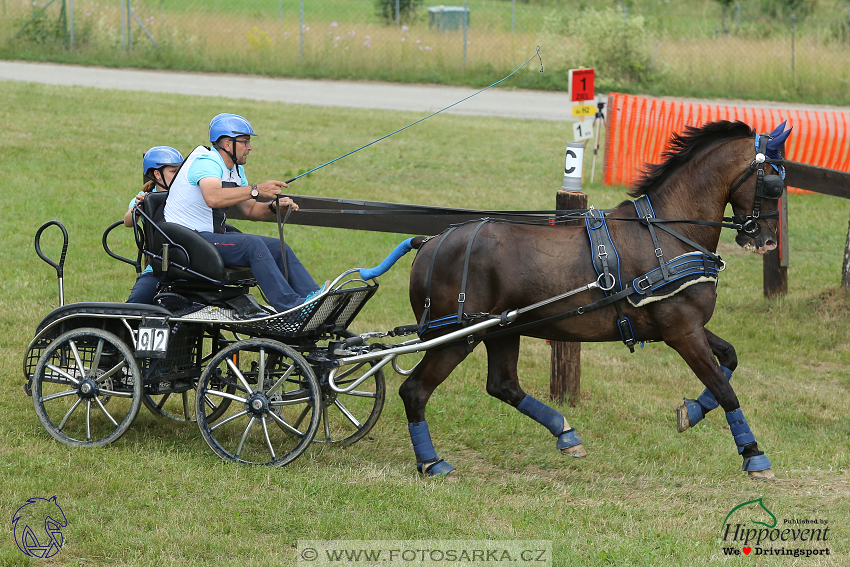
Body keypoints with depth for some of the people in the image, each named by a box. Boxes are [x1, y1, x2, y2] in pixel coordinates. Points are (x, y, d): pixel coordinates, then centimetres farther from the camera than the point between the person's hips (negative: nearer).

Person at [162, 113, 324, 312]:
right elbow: (213, 198, -38)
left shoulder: (236, 170, 14)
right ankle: (290, 306, -35)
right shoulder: (207, 162, -17)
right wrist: (256, 190, -41)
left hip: (213, 235, 10)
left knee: (279, 248, -3)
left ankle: (313, 294, -15)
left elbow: (250, 210, 15)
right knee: (252, 244, -29)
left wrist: (274, 206, -6)